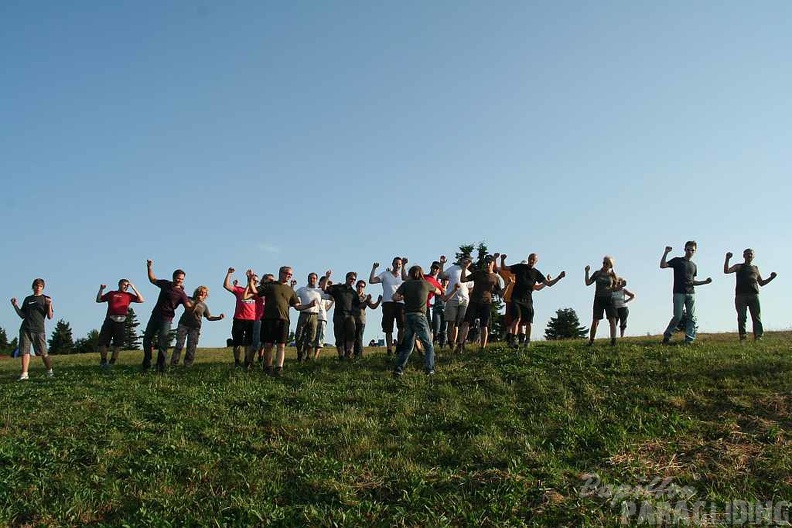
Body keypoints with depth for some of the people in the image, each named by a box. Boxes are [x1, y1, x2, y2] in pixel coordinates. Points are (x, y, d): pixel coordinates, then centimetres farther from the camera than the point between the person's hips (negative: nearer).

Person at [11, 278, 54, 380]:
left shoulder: (46, 299, 9)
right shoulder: (28, 299, 17)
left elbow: (50, 316, 1)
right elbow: (23, 315, 16)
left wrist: (49, 305, -15)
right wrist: (15, 306, 2)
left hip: (39, 330, -3)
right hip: (25, 329, 3)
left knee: (43, 353, -5)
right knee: (25, 352, -4)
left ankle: (50, 372, 6)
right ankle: (24, 374, -4)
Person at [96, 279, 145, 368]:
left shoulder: (128, 295, 16)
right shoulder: (111, 293, 19)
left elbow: (141, 300, 6)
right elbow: (98, 300, 21)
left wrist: (134, 288, 4)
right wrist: (101, 289, 8)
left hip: (120, 321, 0)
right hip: (109, 320, 1)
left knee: (118, 344, 0)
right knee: (102, 341, -4)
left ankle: (112, 363, 7)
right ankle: (103, 361, 7)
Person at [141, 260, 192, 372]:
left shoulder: (181, 293, -8)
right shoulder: (165, 284, 6)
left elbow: (189, 306, -19)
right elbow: (152, 280, 23)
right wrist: (149, 267, 14)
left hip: (166, 319, -6)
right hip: (155, 316, 6)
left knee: (162, 344, -8)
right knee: (146, 340, 11)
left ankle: (160, 367, -1)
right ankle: (146, 365, 24)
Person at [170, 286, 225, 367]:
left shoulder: (204, 306, 15)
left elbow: (209, 317, 17)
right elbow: (190, 310, -8)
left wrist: (219, 318, 2)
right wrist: (196, 302, -16)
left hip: (195, 328, 2)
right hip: (183, 324, -2)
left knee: (191, 348, -5)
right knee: (179, 345, -10)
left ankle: (188, 366, -1)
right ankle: (173, 365, -9)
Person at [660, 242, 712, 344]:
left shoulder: (694, 265, 20)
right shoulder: (677, 260, 5)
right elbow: (662, 265, -8)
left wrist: (705, 282, 11)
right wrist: (666, 253, -17)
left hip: (691, 294, 5)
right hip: (679, 293, -5)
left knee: (692, 317, -2)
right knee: (678, 316, -9)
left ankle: (689, 340, 0)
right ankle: (667, 336, 7)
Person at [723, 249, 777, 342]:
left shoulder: (755, 268, 27)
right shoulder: (739, 267, 17)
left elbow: (761, 283, 31)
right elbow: (726, 271, -1)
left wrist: (771, 278, 15)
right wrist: (727, 259, -11)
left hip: (754, 295, 3)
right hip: (741, 295, -3)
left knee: (757, 317, -9)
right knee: (742, 317, -8)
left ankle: (758, 337, -14)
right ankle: (742, 338, -11)